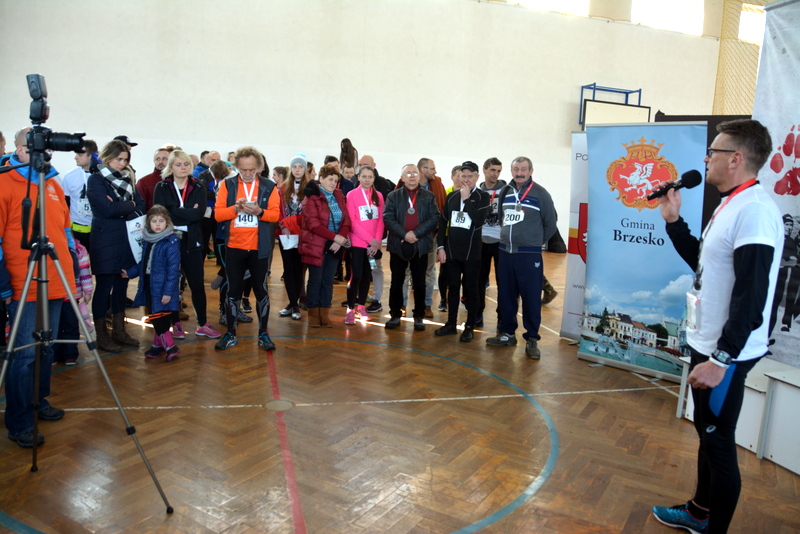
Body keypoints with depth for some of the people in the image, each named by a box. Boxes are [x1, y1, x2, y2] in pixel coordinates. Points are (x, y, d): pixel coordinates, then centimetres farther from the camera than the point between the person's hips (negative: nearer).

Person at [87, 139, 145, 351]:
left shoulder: (127, 178, 14)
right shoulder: (96, 180, -5)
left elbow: (141, 205, 5)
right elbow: (107, 209, -17)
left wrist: (120, 207, -11)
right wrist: (130, 206, -4)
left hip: (127, 239, 6)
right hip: (105, 240, -6)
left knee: (121, 285, 10)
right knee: (104, 287, 0)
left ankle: (119, 331, 20)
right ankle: (101, 335, 10)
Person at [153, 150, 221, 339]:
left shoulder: (199, 187, 4)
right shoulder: (162, 187, 3)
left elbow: (199, 213, -11)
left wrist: (174, 211, -13)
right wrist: (188, 213, -15)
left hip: (191, 242, 1)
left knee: (198, 284, 3)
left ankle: (202, 325, 14)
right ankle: (175, 324, 20)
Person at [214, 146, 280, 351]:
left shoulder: (269, 187, 0)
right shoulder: (227, 185, 1)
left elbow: (276, 214, -5)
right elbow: (218, 214, -4)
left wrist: (259, 211, -23)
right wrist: (235, 208, -21)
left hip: (259, 248, -1)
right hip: (234, 247, 1)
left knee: (261, 290, 6)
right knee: (234, 290, 8)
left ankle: (263, 333, 16)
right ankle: (230, 334, 19)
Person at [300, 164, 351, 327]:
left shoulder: (339, 196, 10)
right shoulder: (312, 197, -8)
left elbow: (346, 220, 4)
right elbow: (313, 224, -17)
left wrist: (340, 240, -12)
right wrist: (336, 237, -19)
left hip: (335, 246, 5)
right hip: (316, 245, -5)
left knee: (328, 280, 8)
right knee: (315, 280, 2)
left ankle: (325, 314, 15)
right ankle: (313, 314, 13)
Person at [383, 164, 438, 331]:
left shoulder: (429, 196, 7)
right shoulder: (393, 196, 6)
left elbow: (434, 218, -3)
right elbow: (388, 218, -5)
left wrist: (416, 233, -15)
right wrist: (404, 234, -17)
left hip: (421, 245, 0)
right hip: (398, 245, 0)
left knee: (419, 283, 6)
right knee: (396, 282, 6)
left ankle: (419, 317, 16)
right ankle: (395, 315, 17)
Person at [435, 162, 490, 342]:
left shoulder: (482, 196, -4)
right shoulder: (451, 196, 8)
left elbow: (479, 220, -19)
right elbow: (442, 222, 9)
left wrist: (466, 198, -17)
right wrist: (440, 247, 2)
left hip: (471, 252, -4)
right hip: (451, 251, 4)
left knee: (470, 290, 5)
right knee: (453, 288, 12)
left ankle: (470, 327, 13)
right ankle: (451, 323, 22)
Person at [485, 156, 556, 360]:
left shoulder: (540, 193, -5)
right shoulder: (504, 192, 9)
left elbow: (550, 224, 1)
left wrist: (535, 241, 7)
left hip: (529, 255, -5)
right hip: (505, 252, 5)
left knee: (531, 297, 0)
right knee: (505, 295, 11)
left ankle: (532, 339, 10)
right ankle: (507, 333, 24)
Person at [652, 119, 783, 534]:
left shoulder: (754, 209, -22)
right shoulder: (730, 205, 10)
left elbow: (751, 299, -26)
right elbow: (704, 263, 22)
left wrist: (721, 359, -25)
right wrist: (673, 220, 14)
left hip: (725, 354, -10)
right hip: (706, 344, 10)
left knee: (719, 442, 2)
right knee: (706, 431, 21)